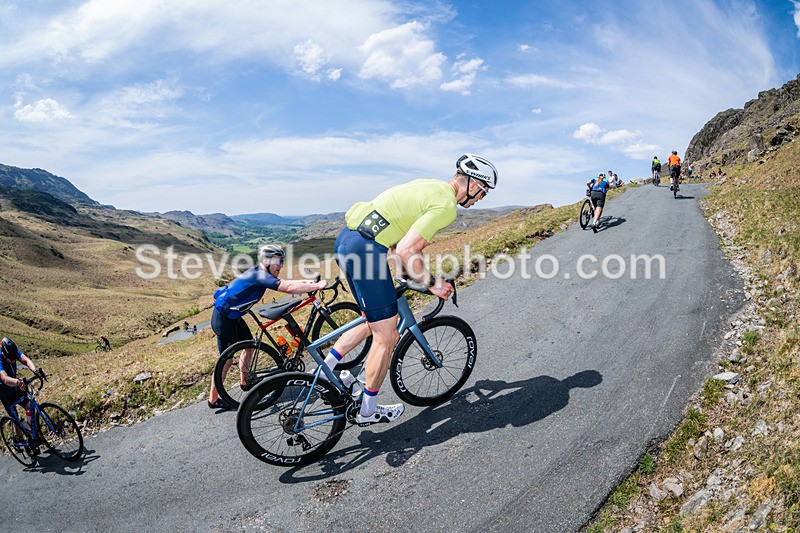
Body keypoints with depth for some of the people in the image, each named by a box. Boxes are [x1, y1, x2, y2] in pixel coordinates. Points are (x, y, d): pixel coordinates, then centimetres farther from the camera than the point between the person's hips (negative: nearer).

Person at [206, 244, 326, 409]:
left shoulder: (259, 273, 2)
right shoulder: (259, 275, -26)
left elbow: (285, 283, 6)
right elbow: (289, 288, -35)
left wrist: (308, 282, -6)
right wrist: (318, 286, -33)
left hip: (233, 315, 10)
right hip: (223, 318, -10)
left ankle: (246, 382, 35)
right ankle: (213, 399, 14)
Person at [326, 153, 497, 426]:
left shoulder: (430, 187, 20)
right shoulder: (446, 206, -10)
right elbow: (406, 251, -18)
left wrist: (406, 273, 26)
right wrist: (433, 284, -5)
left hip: (346, 239, 10)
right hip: (364, 250, -10)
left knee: (374, 324, 24)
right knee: (387, 337, 4)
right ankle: (368, 411, 20)